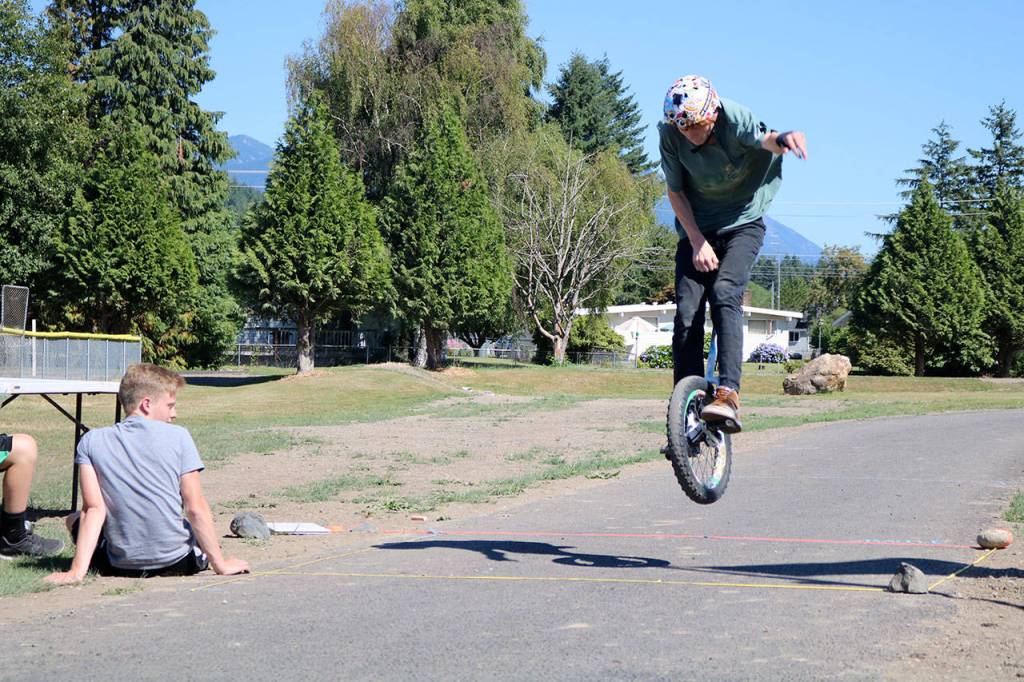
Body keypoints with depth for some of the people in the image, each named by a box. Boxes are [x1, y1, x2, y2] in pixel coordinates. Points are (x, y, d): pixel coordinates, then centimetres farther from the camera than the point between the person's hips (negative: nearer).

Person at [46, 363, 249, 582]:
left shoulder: (91, 442, -2)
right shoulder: (177, 437, -6)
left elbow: (94, 509, -10)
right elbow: (195, 508, -8)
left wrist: (77, 570, -12)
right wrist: (220, 563, -2)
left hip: (121, 565, -1)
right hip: (177, 562, 1)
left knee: (73, 519, 26)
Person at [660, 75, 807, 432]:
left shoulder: (735, 118, -22)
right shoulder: (670, 135, -14)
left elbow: (764, 140, -44)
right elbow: (675, 192, -5)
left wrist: (782, 139, -69)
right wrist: (698, 241, -15)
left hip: (742, 223, -3)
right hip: (697, 229, 3)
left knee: (724, 293, -28)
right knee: (687, 314, -10)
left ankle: (728, 396, -36)